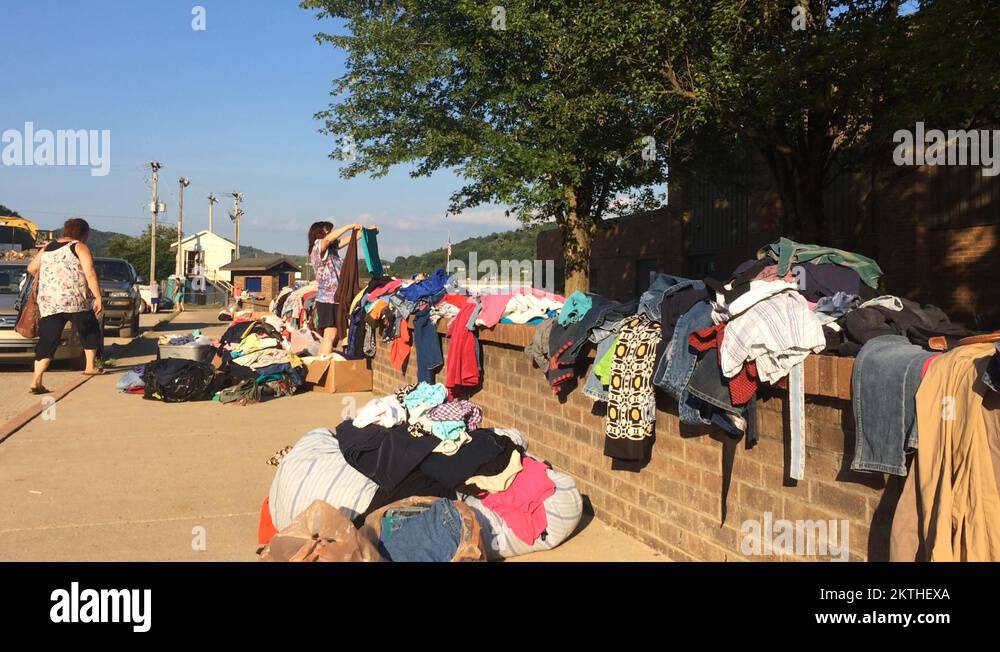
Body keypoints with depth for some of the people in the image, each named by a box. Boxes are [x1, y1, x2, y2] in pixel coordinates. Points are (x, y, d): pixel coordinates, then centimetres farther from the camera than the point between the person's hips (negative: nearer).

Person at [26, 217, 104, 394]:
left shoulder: (47, 248, 16)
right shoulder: (80, 247, -1)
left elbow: (31, 268, 23)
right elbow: (90, 274, -11)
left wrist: (41, 279, 42)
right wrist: (98, 297, -9)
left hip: (48, 303, 4)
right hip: (76, 300, -4)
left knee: (47, 340, 3)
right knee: (90, 331, 20)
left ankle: (36, 381, -7)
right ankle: (90, 367, 28)